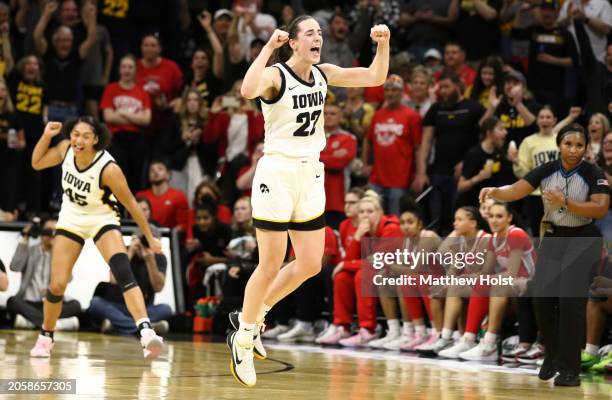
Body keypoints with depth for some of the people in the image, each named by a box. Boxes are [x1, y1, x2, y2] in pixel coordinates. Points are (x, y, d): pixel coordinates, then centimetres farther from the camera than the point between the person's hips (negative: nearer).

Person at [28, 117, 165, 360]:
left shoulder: (108, 169, -28)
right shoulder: (66, 149, -16)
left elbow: (131, 204, -17)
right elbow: (37, 163, 2)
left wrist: (150, 237, -11)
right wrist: (46, 136, -15)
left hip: (103, 220, -4)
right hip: (71, 219, 4)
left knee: (123, 271, -28)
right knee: (57, 286, 0)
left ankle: (146, 333, -39)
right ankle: (45, 338, 25)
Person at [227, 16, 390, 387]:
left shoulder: (323, 74, 6)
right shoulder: (275, 75, -13)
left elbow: (375, 77, 9)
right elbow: (248, 90, -36)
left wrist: (383, 44, -6)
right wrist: (268, 48, -35)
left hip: (311, 175, 7)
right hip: (278, 172, -7)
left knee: (310, 265, 8)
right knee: (271, 266, -4)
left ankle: (254, 315, 27)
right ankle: (243, 338, 13)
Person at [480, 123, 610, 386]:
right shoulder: (547, 171, -4)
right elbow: (516, 191, -12)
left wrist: (566, 203, -32)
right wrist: (494, 192, -33)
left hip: (583, 241, -4)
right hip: (553, 237, 4)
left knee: (571, 300, -11)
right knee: (542, 296, -4)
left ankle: (570, 367, -3)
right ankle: (552, 355, 18)